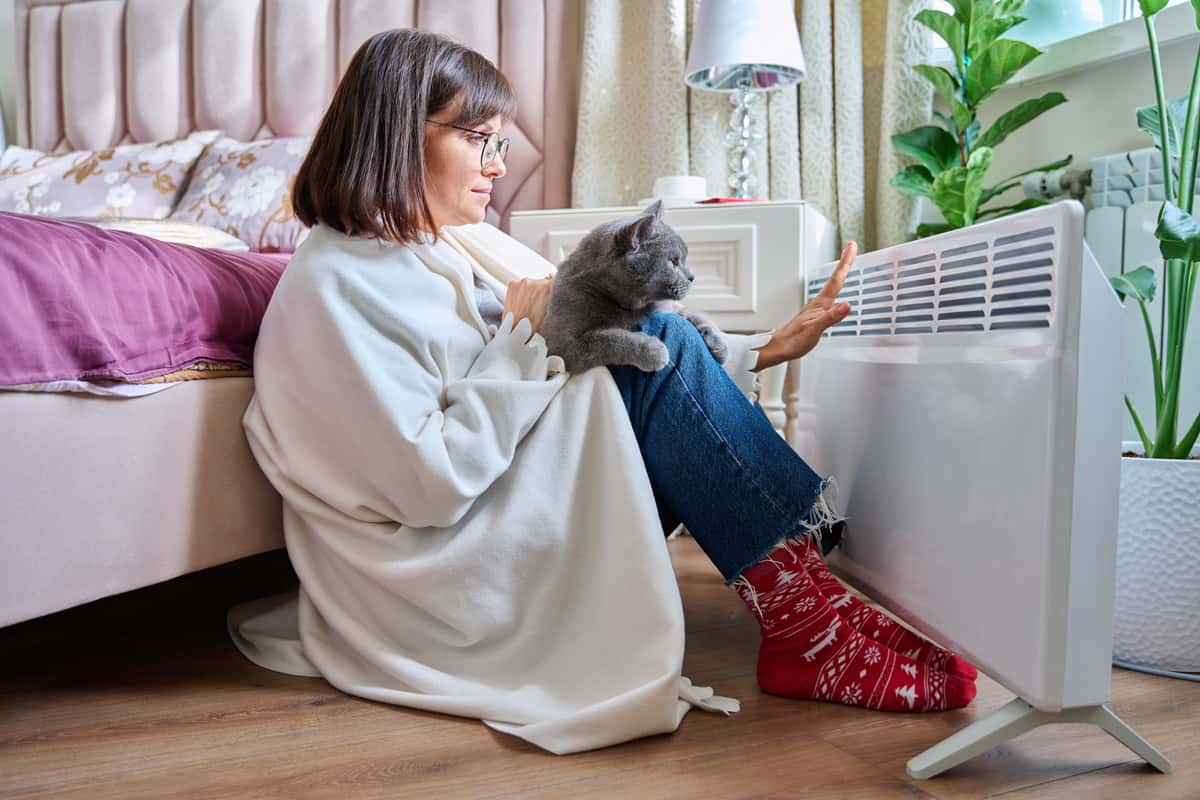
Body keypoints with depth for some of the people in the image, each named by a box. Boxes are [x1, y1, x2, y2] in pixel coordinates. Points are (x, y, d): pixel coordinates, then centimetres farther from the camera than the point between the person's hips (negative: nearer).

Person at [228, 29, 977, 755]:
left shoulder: (452, 248, 11)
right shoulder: (336, 284, -14)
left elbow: (607, 384, 8)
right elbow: (431, 486, -22)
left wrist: (761, 351, 2)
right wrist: (526, 340, -14)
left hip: (513, 525, 8)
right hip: (447, 576, -8)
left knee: (658, 351, -5)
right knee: (656, 350, -17)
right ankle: (809, 626, -14)